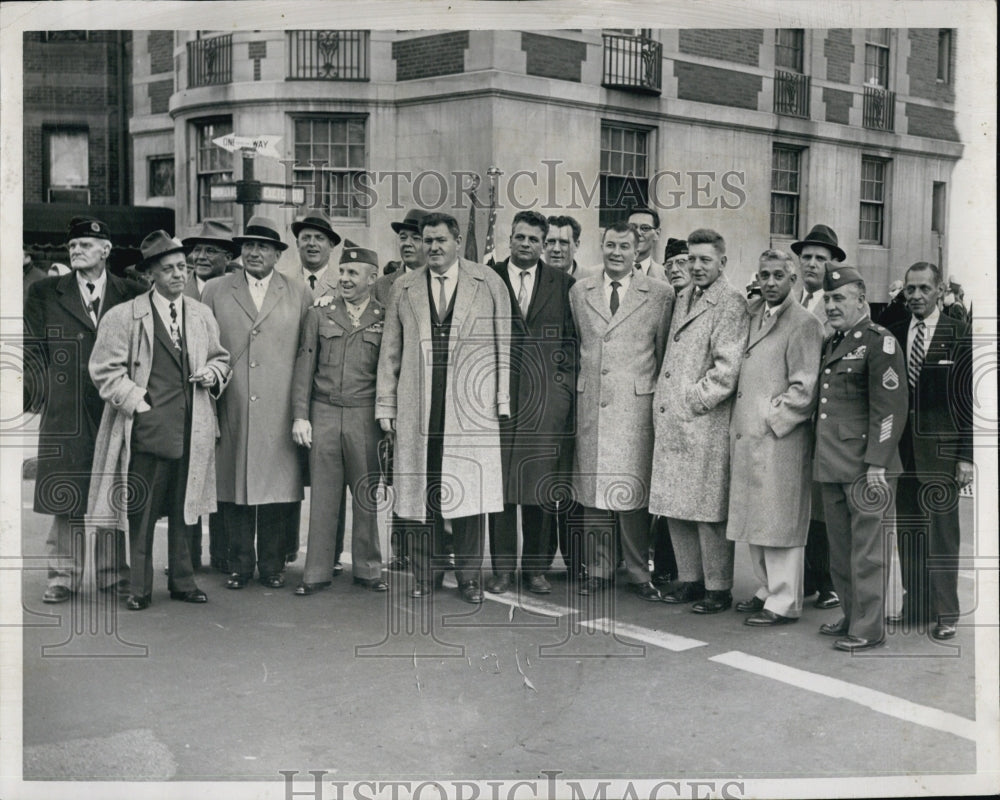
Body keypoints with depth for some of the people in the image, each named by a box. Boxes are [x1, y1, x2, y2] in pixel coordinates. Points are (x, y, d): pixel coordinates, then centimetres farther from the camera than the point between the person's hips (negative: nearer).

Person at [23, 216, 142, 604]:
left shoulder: (130, 295, 7)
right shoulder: (44, 293, 8)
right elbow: (34, 352, 6)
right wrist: (31, 394, -4)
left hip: (115, 410, 0)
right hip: (64, 412, 0)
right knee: (65, 496, 4)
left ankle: (114, 572, 16)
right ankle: (63, 575, 13)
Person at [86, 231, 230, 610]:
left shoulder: (202, 315, 13)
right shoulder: (124, 316, -1)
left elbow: (220, 358, 23)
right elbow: (105, 369, -3)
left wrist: (214, 373, 0)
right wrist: (139, 404, -10)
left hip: (190, 429, 4)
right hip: (146, 426, -4)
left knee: (184, 508, 11)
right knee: (142, 511, 0)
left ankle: (183, 581, 22)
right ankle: (140, 588, 10)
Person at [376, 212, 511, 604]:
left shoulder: (488, 283, 8)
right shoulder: (404, 288, 13)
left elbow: (503, 345, 7)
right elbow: (390, 351, 13)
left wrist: (503, 400, 1)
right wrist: (385, 406, 9)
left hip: (472, 407, -2)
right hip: (417, 410, 2)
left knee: (470, 492, -1)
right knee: (417, 491, 2)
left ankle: (469, 576, 12)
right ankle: (426, 574, 15)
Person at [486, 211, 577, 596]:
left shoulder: (562, 283, 10)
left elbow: (572, 337, 11)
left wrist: (565, 381, 2)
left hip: (547, 395, 1)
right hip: (498, 393, 0)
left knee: (541, 482, 3)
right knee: (499, 481, 1)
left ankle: (536, 567, 14)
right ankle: (502, 568, 10)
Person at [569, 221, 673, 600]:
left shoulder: (660, 294, 3)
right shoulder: (579, 291, 11)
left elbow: (664, 353, 6)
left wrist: (659, 399, 5)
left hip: (636, 406, -3)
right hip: (590, 404, 3)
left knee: (632, 489, -1)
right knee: (591, 487, 5)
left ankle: (638, 572, 12)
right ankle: (598, 569, 17)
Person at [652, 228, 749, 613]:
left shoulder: (731, 303, -8)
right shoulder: (684, 297, 17)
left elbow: (727, 369, -14)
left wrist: (692, 401, -12)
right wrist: (664, 404, 14)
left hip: (705, 423, -8)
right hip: (670, 421, 8)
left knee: (708, 510, -2)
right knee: (675, 507, 12)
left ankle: (718, 588, 9)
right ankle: (690, 578, 23)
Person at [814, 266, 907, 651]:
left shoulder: (879, 342, -9)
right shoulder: (831, 343, 16)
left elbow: (890, 409, -14)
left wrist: (876, 464, -18)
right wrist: (821, 457, 15)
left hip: (865, 468, -8)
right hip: (832, 467, 8)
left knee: (866, 552, -1)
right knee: (839, 551, 14)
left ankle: (868, 628, 7)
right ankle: (850, 616, 26)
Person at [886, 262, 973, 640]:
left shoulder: (958, 336, -3)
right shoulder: (893, 334, 8)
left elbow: (970, 399, -4)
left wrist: (966, 456, -8)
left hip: (941, 449, -4)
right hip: (902, 449, 4)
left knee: (942, 531, -1)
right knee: (907, 531, 9)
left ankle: (945, 614, 7)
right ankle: (914, 606, 20)